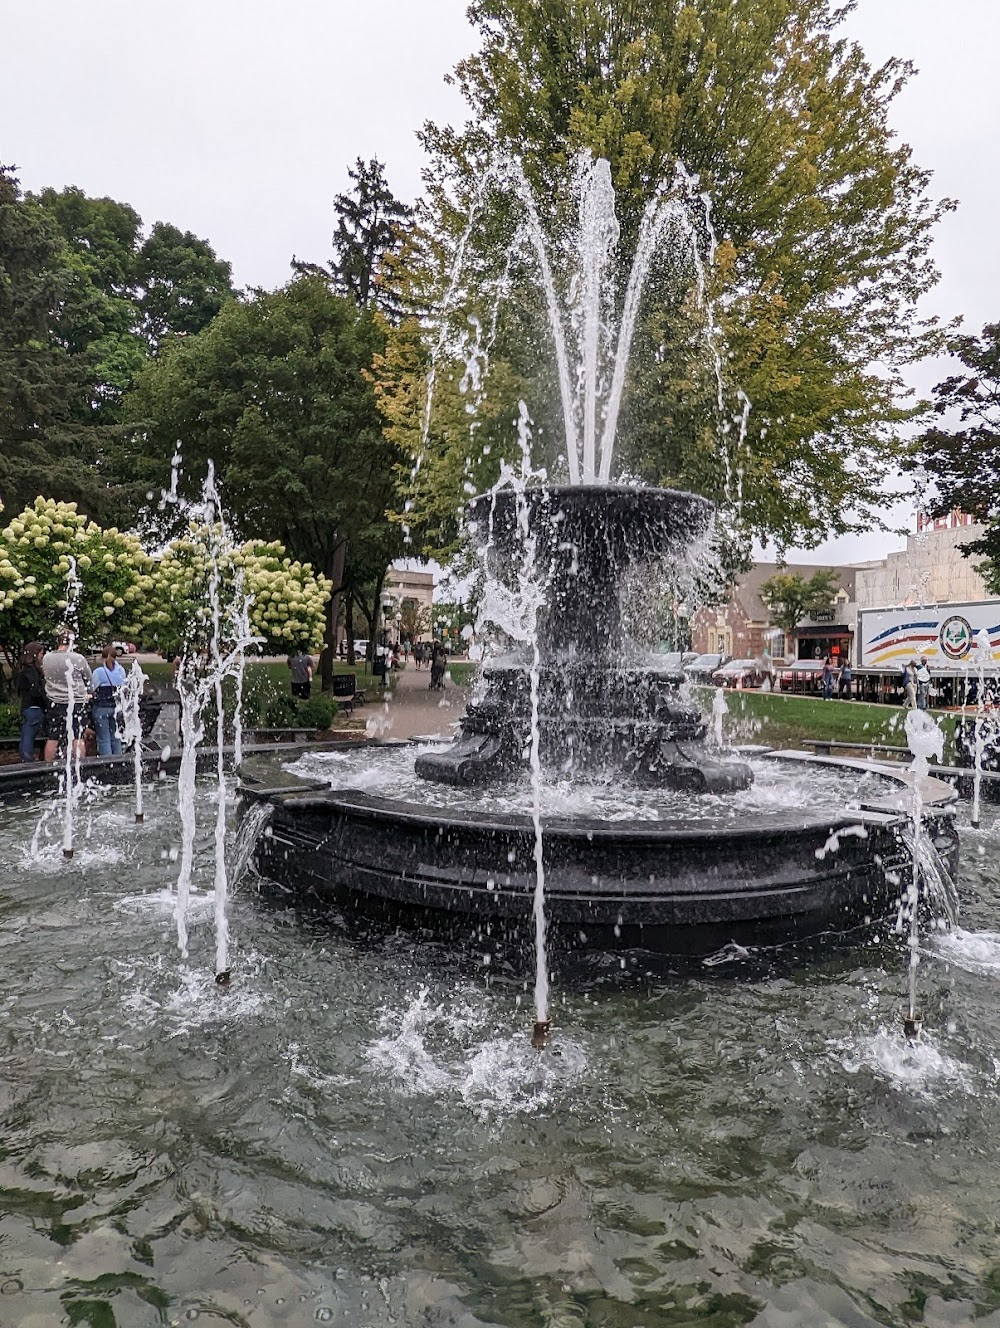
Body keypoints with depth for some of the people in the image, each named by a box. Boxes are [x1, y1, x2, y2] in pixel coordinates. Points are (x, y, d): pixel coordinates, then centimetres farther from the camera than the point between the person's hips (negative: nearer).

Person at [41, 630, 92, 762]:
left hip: (54, 703, 3)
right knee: (77, 738, 6)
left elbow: (46, 676, 9)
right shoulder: (78, 659, -15)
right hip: (76, 702, -3)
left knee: (52, 739, 9)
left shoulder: (46, 658, -5)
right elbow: (88, 678, -1)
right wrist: (88, 693, 16)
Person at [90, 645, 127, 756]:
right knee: (115, 737, 13)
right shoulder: (121, 671, 0)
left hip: (101, 708, -4)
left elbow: (93, 689, -7)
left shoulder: (98, 672, -11)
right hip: (117, 707, 4)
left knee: (104, 739, 2)